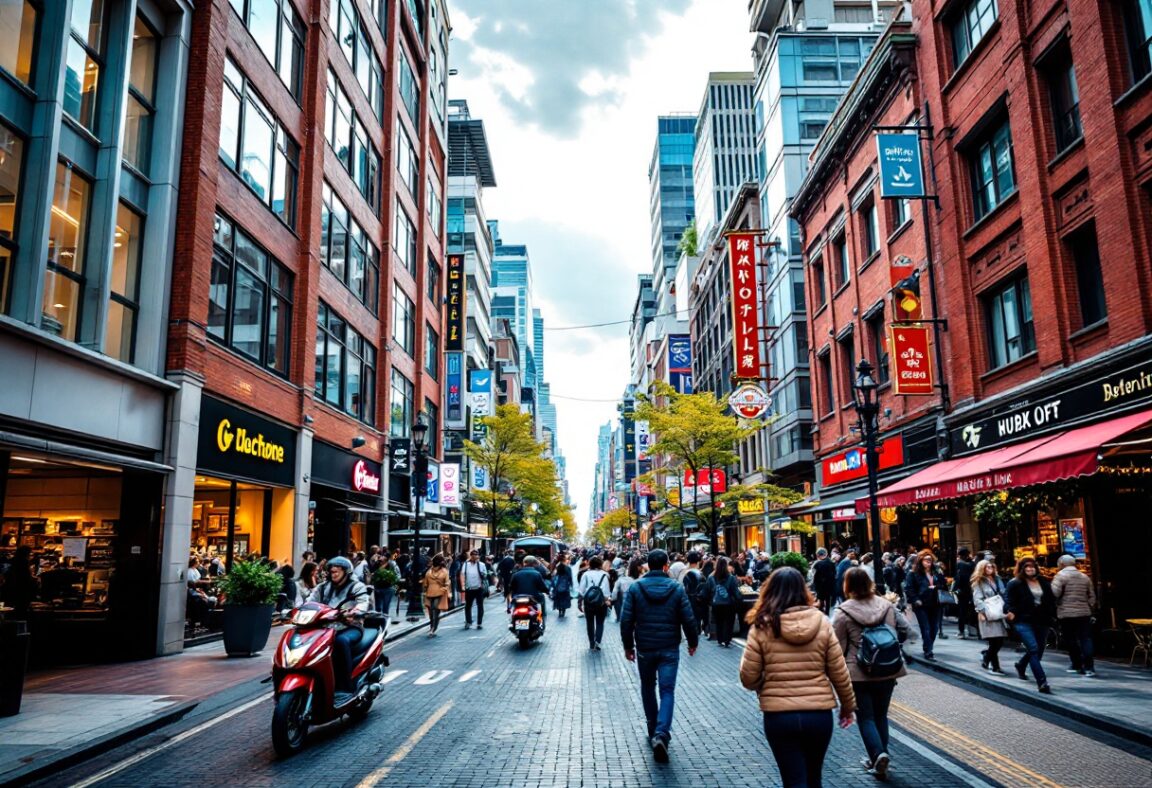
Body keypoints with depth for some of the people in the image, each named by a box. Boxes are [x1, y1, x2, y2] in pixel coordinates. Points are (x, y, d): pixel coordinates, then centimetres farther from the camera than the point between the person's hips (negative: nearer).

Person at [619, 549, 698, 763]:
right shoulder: (677, 588, -5)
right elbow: (688, 619, -3)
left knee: (648, 688, 19)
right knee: (667, 690, 1)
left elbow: (626, 620, -6)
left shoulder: (635, 587, -5)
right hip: (669, 648, -1)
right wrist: (693, 641, 12)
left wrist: (628, 646, 4)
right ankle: (661, 733, -17)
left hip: (645, 648, 1)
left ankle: (653, 730, 28)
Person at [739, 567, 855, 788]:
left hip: (779, 716, -3)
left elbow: (749, 679, -7)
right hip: (819, 714, 3)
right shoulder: (822, 623, -3)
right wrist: (848, 706, 17)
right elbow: (840, 673, 1)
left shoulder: (762, 627, -8)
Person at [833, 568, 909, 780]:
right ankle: (879, 758, 24)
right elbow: (904, 629, 5)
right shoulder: (886, 605, 0)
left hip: (859, 673, -4)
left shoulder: (844, 611, -12)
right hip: (887, 670, 4)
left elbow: (838, 646, -10)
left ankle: (878, 754, -12)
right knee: (880, 715, 18)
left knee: (866, 717, 6)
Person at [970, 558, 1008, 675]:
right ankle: (995, 667, 2)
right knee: (995, 642, -7)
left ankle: (985, 657, 26)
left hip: (999, 614, 6)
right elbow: (977, 599, -7)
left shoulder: (997, 579, 18)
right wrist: (981, 612, -18)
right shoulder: (979, 582, 0)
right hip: (988, 616, -6)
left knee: (999, 641, 2)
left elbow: (1003, 595, 17)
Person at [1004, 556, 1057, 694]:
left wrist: (1052, 615, 6)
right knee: (1033, 649, -17)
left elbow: (1051, 601, 17)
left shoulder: (1044, 583, 12)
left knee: (1039, 651, 15)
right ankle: (1042, 683, -18)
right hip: (1023, 621, -5)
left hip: (1041, 622, 6)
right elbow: (1008, 600, -7)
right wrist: (1010, 612, -24)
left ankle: (1021, 666, 45)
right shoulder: (1015, 583, -3)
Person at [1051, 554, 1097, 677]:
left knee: (1070, 639, 8)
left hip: (1067, 613, -5)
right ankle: (1088, 667, -6)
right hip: (1084, 613, 5)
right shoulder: (1085, 577, 14)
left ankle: (1077, 664, 15)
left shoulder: (1061, 575, -6)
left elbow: (1054, 593, -16)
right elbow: (1092, 596, 15)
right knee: (1086, 639, 3)